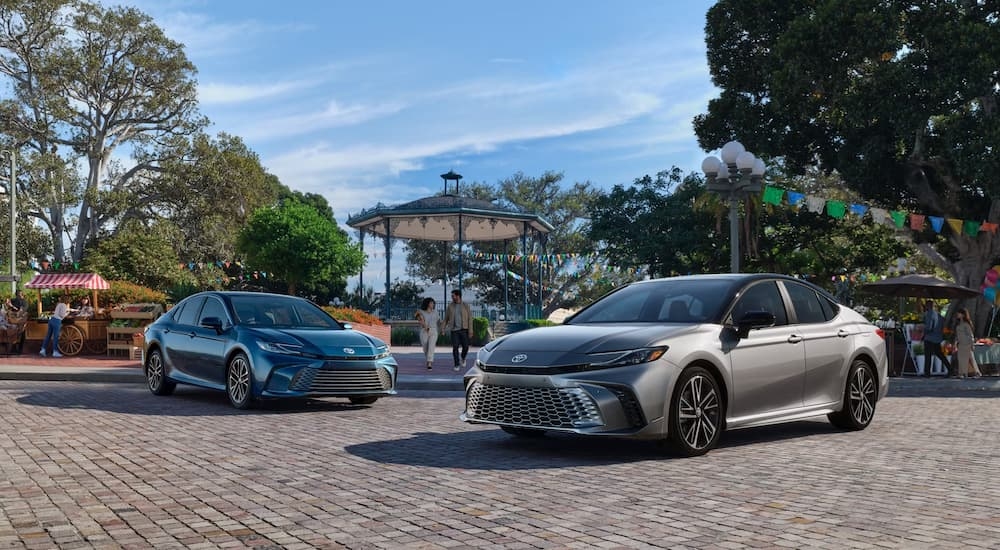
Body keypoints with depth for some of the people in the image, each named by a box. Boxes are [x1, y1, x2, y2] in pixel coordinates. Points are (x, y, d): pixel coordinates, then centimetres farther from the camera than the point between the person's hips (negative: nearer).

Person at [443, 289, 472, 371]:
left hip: (464, 330, -1)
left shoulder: (466, 306, -1)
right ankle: (457, 365, 1)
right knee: (455, 347, -6)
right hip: (454, 330, 1)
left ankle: (462, 357, 29)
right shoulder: (450, 306, 4)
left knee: (465, 347, -2)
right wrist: (443, 328, -1)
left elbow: (470, 318, -3)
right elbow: (446, 318, 8)